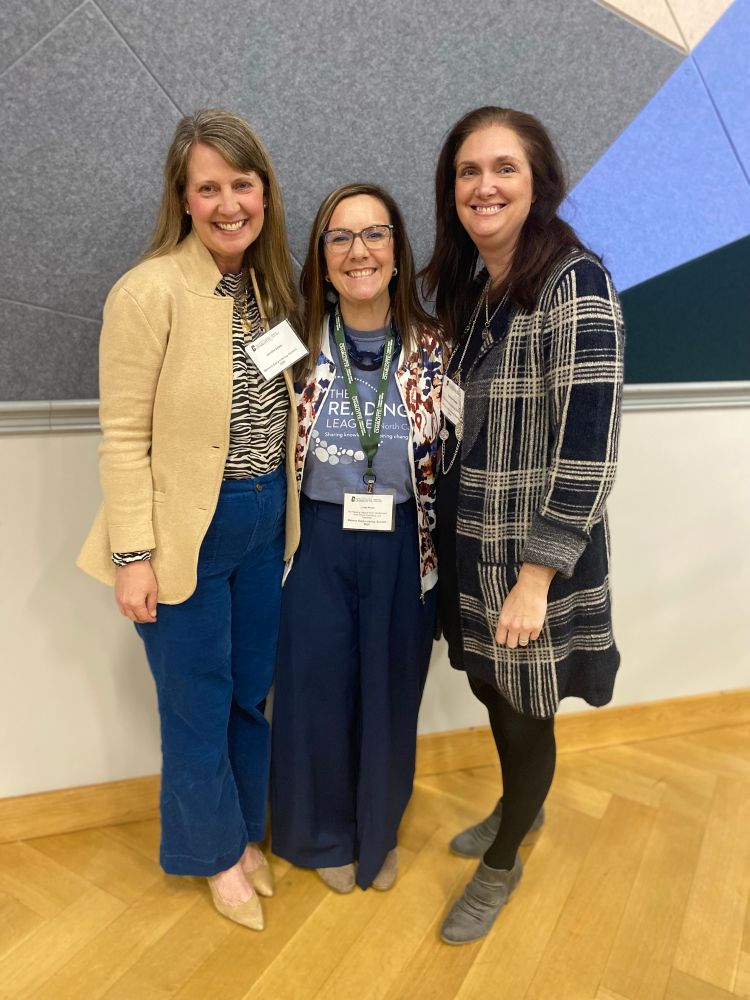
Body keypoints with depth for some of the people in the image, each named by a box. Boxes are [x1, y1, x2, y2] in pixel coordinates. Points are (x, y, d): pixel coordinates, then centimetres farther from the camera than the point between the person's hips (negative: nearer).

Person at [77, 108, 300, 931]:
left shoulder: (270, 285, 6)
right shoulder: (150, 291, -15)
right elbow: (124, 436, -14)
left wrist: (286, 509, 6)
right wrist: (133, 556, -14)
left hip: (265, 520, 6)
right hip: (187, 532, -5)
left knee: (253, 690, 19)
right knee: (198, 704, 12)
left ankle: (247, 830, 44)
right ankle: (217, 852, 38)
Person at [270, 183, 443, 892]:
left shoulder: (430, 347, -4)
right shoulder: (302, 342, -4)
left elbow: (447, 460, 2)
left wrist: (437, 556, 2)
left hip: (402, 550, 1)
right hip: (319, 545, 0)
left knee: (390, 696, 15)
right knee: (316, 696, 11)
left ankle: (379, 833, 45)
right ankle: (327, 835, 42)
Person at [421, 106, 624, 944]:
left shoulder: (575, 286, -17)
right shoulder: (466, 286, 6)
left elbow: (588, 453, -20)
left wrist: (534, 578, -20)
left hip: (532, 556, -6)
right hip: (468, 543, 7)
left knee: (523, 713, 12)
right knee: (491, 690, 22)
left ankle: (502, 862, 39)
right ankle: (519, 805, 51)